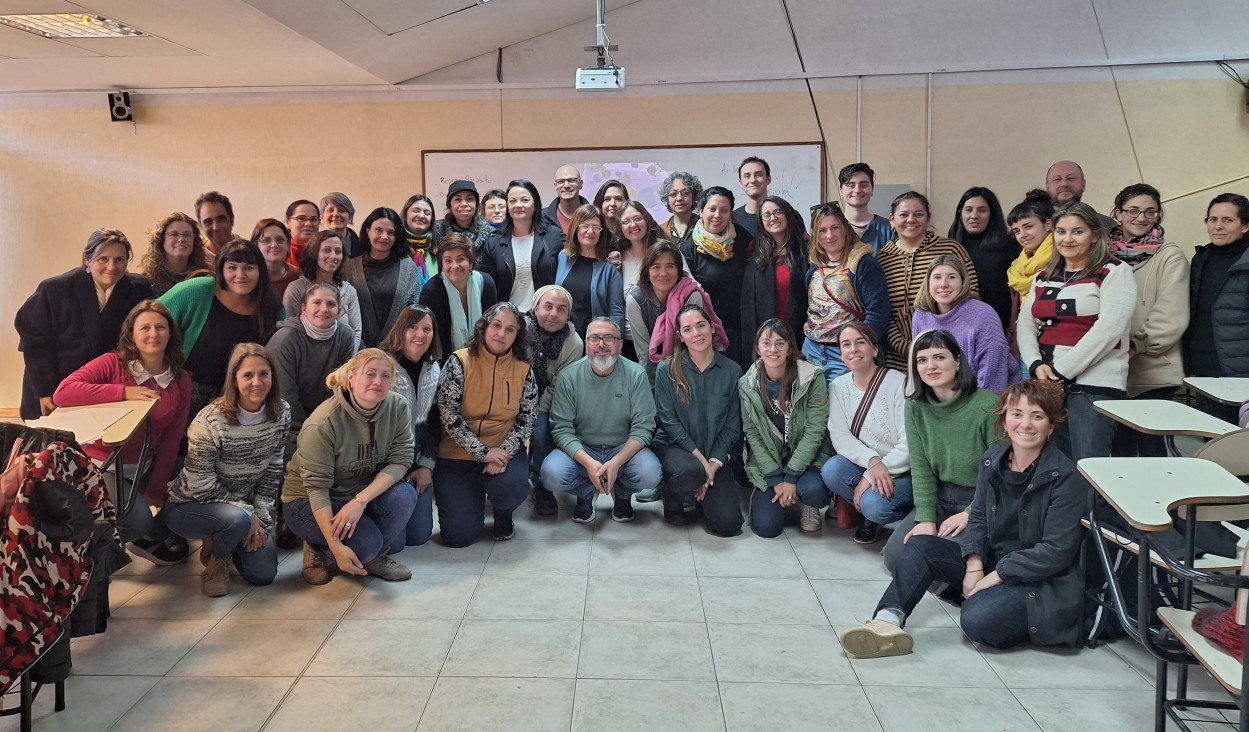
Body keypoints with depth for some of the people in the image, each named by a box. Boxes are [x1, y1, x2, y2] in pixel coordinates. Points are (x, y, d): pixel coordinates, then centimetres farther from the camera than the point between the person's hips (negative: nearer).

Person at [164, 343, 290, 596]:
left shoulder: (281, 414, -9)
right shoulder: (209, 422, -27)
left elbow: (272, 471, 0)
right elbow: (201, 486, -22)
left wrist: (261, 518, -7)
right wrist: (247, 514, -20)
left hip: (243, 507, 6)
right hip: (189, 506, -5)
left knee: (263, 574, -5)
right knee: (236, 519, -37)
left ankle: (218, 540, 26)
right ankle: (215, 560, -1)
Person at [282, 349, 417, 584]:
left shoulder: (398, 407, -13)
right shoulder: (323, 423, -26)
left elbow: (400, 461, -17)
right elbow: (317, 487, -24)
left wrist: (360, 501, -30)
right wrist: (336, 547, -31)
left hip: (364, 492, 4)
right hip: (309, 502, -4)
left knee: (404, 495, -26)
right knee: (366, 542, -28)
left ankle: (377, 555, 0)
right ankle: (316, 546, 5)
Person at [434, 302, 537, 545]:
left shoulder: (523, 370, 1)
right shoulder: (459, 361, -6)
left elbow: (526, 420, 1)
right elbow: (448, 414, -13)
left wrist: (503, 452, -17)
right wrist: (483, 452, -18)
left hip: (504, 450, 1)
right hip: (458, 454, -1)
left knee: (513, 488, -33)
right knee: (460, 535, -12)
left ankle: (503, 514, 7)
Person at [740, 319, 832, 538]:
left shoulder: (812, 378, -13)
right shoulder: (748, 385, -5)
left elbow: (814, 431, -15)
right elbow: (753, 434, -5)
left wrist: (791, 478, -19)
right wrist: (775, 479, -14)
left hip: (808, 457, -2)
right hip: (768, 461, 2)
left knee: (812, 490, -35)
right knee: (765, 527, -13)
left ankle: (808, 507, 4)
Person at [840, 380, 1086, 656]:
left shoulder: (1066, 477, -16)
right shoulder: (992, 460, 3)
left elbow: (1057, 550, -18)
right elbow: (978, 518, 8)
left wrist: (995, 576, -18)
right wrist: (974, 566, -9)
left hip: (1043, 581, -7)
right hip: (992, 561, 7)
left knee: (977, 619, -34)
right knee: (921, 546, -11)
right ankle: (887, 621, -25)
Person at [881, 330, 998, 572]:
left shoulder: (987, 405, -17)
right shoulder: (915, 407, -1)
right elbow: (920, 467, -3)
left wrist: (969, 514, -18)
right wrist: (926, 519, -13)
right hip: (939, 498, 5)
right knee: (894, 556, -12)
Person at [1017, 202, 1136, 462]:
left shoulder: (1113, 272, -1)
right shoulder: (1044, 277, 18)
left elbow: (1108, 329, -13)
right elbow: (1026, 325, 12)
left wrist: (1060, 370, -14)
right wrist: (1036, 365, -7)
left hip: (1094, 385, -6)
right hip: (1046, 383, 6)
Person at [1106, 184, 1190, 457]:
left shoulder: (1170, 256, -3)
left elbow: (1171, 315, -11)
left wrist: (1136, 345, -17)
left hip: (1153, 371, -4)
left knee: (1149, 443, -1)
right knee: (1120, 444, 11)